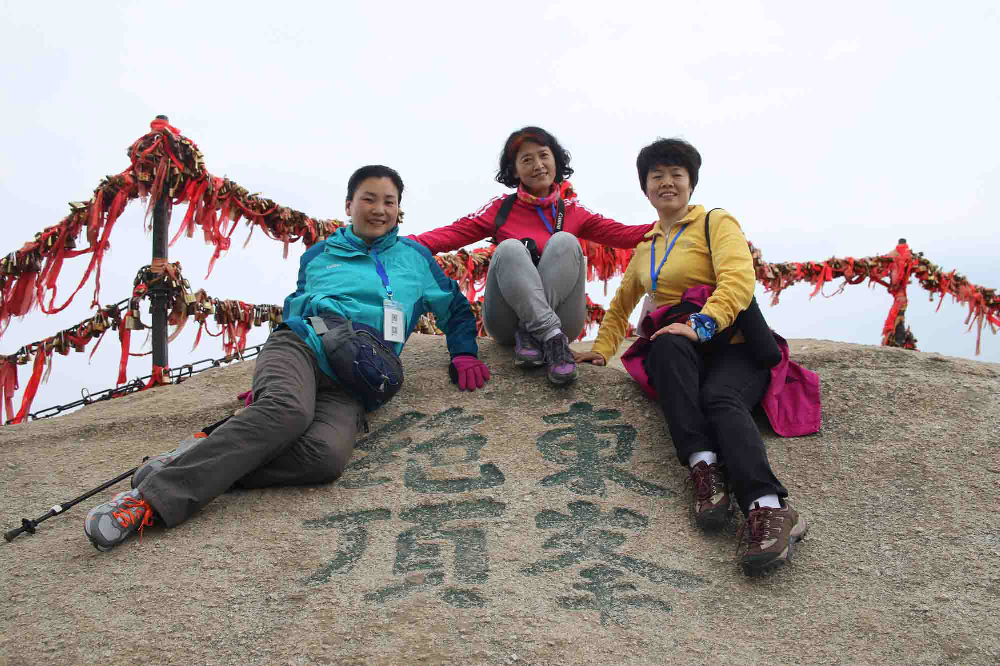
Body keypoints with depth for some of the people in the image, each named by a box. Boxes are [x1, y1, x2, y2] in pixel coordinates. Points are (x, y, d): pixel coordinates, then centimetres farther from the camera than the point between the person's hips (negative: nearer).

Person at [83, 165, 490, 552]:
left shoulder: (414, 256, 24)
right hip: (300, 345, 0)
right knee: (288, 409, -40)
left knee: (328, 454, -36)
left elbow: (454, 307, 31)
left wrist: (464, 354, 13)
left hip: (350, 385, 1)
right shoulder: (319, 255, 23)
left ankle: (210, 459, -27)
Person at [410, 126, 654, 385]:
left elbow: (622, 234, -2)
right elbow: (454, 233, -6)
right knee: (509, 248, -25)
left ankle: (529, 336, -26)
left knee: (564, 241, -20)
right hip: (508, 323, -1)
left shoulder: (573, 212, 10)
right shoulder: (500, 209, 7)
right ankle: (552, 338, -34)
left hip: (560, 321, 1)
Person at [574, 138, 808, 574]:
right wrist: (601, 349, 18)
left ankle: (768, 509, -55)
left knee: (721, 399, -37)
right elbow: (621, 305, 35)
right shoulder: (645, 249, 26)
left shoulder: (717, 223, 8)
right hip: (678, 356, 3)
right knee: (668, 344, -35)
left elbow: (738, 280, -11)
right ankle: (703, 468, -45)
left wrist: (702, 323, -28)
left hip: (733, 345, -3)